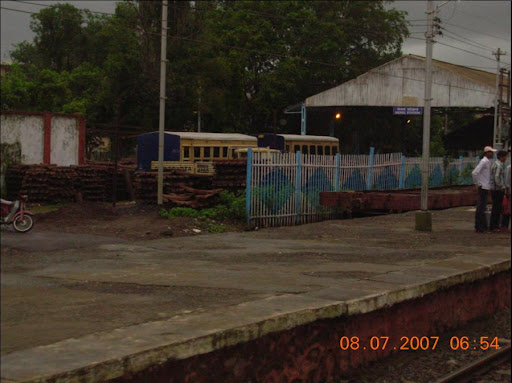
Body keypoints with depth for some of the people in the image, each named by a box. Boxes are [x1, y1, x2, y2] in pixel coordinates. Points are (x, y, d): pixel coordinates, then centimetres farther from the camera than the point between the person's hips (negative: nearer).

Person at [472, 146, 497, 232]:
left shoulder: (488, 162, 15)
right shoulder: (484, 161, -14)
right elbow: (474, 173, -22)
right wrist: (477, 184, -16)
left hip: (486, 187, 10)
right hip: (483, 187, -10)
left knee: (482, 207, 13)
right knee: (481, 207, -7)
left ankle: (483, 226, 19)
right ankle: (478, 227, -5)